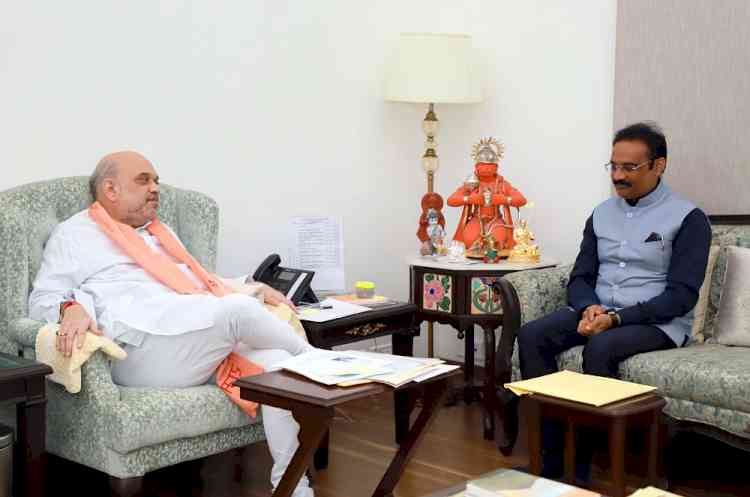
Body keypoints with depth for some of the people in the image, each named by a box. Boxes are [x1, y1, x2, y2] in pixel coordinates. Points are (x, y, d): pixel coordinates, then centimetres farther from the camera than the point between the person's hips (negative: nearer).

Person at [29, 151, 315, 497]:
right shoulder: (75, 235, 15)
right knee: (238, 310, -29)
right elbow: (43, 300, 5)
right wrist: (71, 308, -19)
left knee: (275, 360, -23)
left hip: (206, 344, 7)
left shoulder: (161, 232, 34)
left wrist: (256, 290, 23)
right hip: (143, 348, -6)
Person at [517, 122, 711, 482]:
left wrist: (617, 317, -22)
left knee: (600, 348, -36)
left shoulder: (688, 218, -6)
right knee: (531, 336, -20)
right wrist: (590, 308, -14)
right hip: (598, 313, 6)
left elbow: (682, 295, -13)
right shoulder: (602, 213, 12)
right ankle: (551, 457, -20)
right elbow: (580, 277, 10)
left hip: (658, 322, -5)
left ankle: (582, 467, -21)